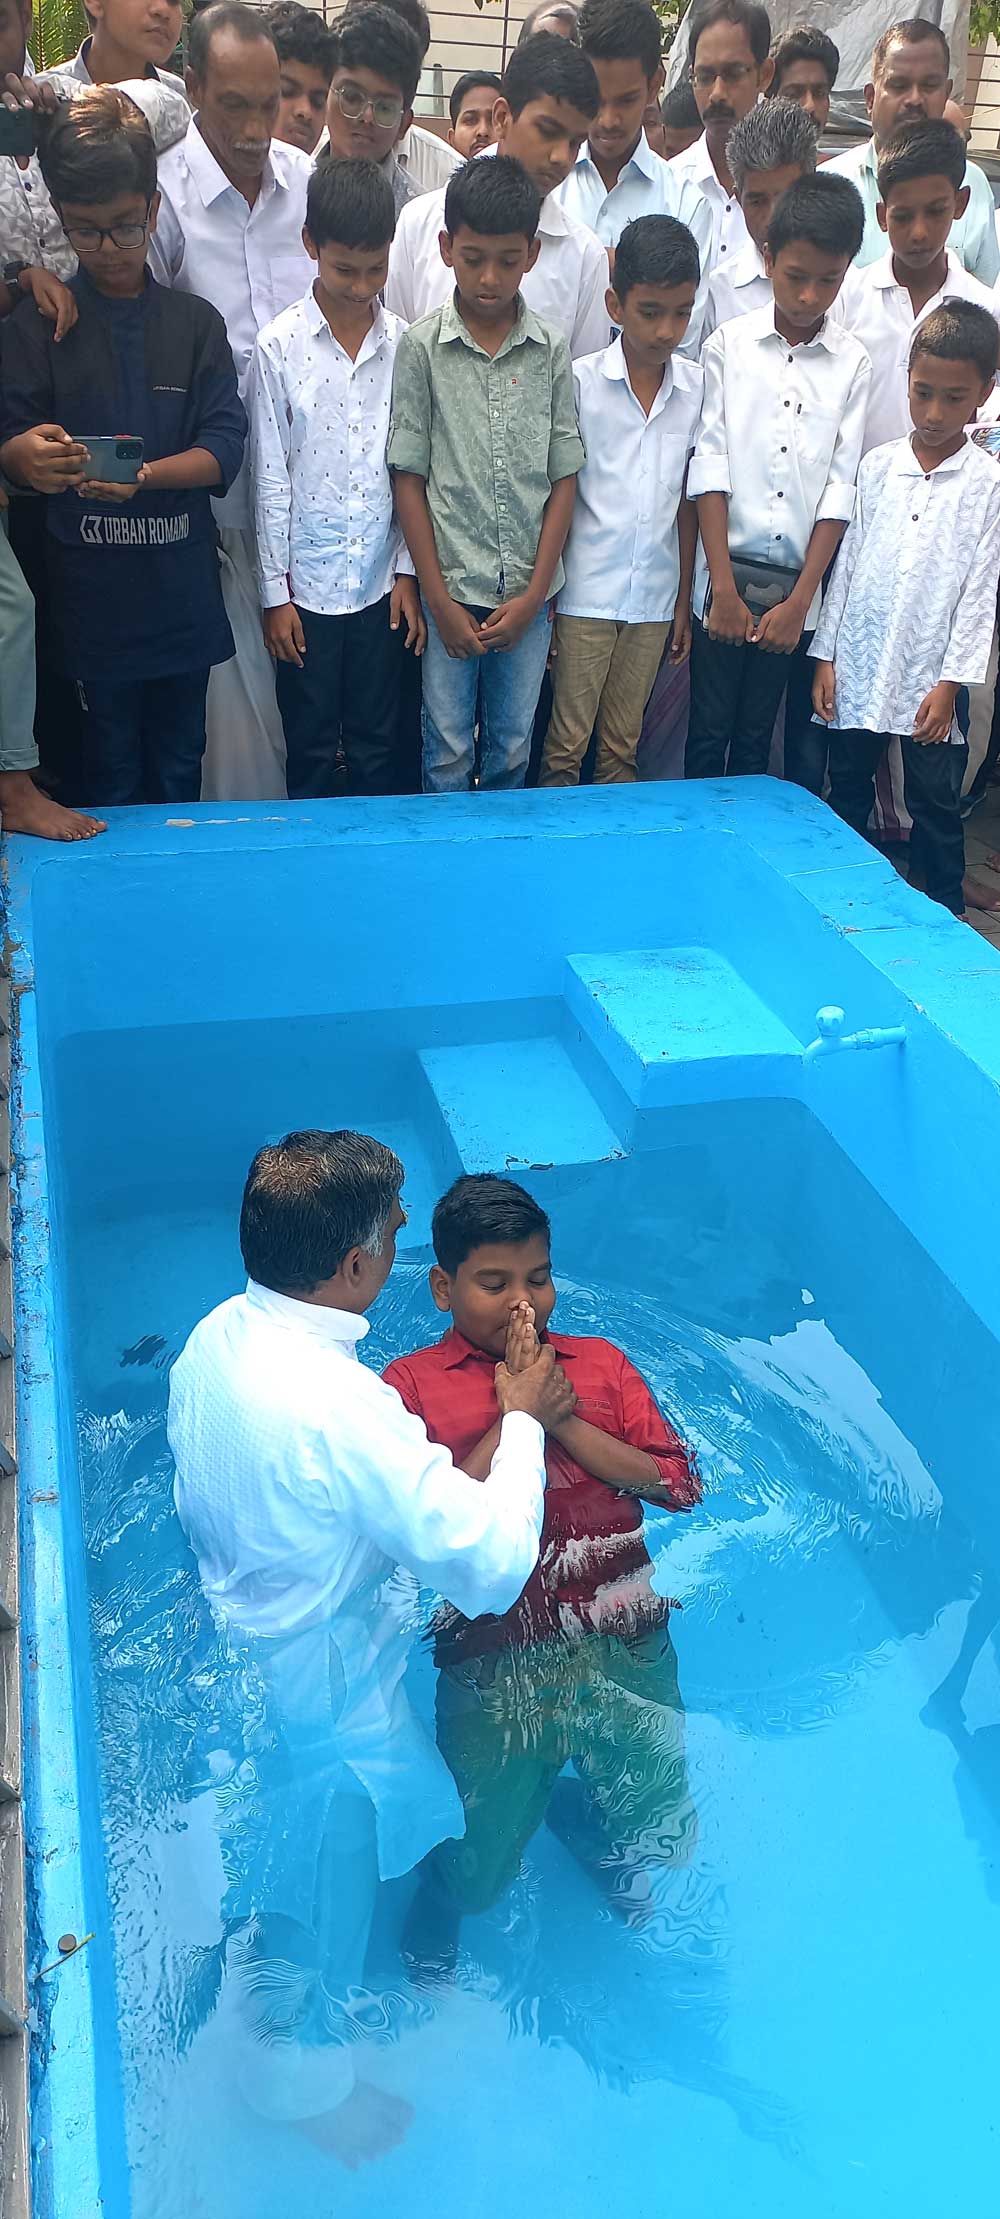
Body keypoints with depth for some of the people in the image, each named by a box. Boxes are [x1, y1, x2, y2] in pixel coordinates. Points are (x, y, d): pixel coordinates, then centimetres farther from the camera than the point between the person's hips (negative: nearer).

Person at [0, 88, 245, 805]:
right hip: (91, 591, -1)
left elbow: (225, 448, -4)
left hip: (182, 588, 1)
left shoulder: (195, 322, 5)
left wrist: (143, 474, -22)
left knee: (179, 762, 11)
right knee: (112, 766, 6)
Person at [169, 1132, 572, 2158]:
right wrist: (522, 1421, -23)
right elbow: (492, 1567, -36)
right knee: (322, 1889, 21)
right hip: (322, 1698, -8)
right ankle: (308, 2085, 49)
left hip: (232, 1658, 8)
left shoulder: (214, 1339, -12)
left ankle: (268, 2023, 63)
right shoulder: (341, 1408, -40)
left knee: (268, 1853, 34)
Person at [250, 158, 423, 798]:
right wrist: (274, 590, -4)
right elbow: (269, 476, -4)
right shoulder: (280, 346, -5)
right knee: (311, 751, 9)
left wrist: (409, 571, 3)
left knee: (378, 747, 11)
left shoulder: (404, 344, 0)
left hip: (382, 582, 2)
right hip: (308, 584, -2)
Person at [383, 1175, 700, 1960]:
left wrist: (563, 1420, -11)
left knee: (658, 1831, 15)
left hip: (624, 1640, 3)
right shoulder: (411, 1386, -1)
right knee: (481, 1874, 9)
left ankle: (576, 1813, 49)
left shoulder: (602, 1363, 8)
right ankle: (443, 1891, 47)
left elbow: (680, 1483, -2)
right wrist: (514, 1418, -14)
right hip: (496, 1658, -3)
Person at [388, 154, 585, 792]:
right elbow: (409, 477, -2)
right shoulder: (422, 348, -2)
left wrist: (534, 595, -4)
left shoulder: (552, 351, 2)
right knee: (448, 755, 5)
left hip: (528, 595, 2)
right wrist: (438, 598, -7)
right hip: (450, 589, -2)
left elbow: (564, 479, 3)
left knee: (513, 752, 11)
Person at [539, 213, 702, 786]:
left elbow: (687, 500, 9)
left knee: (623, 748, 12)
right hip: (586, 595, -3)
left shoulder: (697, 388, 4)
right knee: (566, 747, 2)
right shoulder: (581, 382, -6)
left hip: (655, 599, 3)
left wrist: (684, 601, 10)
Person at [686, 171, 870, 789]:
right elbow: (709, 467, -4)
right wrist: (725, 588, -9)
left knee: (755, 739, 10)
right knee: (709, 736, 5)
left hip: (799, 587, 1)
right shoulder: (729, 345, 1)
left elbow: (840, 488, 0)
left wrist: (799, 601, -6)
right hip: (727, 578, -1)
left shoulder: (853, 364, 3)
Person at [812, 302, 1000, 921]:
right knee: (847, 794, 14)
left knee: (937, 809, 4)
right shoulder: (878, 466, 4)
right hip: (858, 667, 3)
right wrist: (826, 655, 4)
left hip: (930, 677, -3)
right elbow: (848, 561, 8)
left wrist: (949, 683, -10)